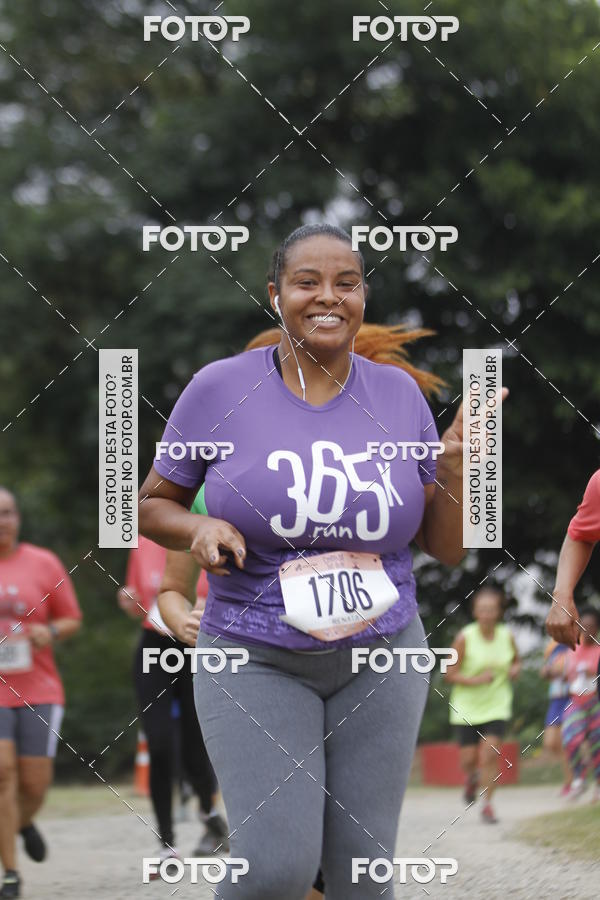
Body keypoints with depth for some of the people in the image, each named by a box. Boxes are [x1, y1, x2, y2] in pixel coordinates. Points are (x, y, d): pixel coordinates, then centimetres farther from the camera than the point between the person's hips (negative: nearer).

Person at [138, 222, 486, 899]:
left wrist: (456, 471, -13)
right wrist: (199, 530, -16)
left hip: (381, 655, 3)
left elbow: (447, 549, 6)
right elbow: (150, 506, 5)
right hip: (258, 660, -3)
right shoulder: (219, 390, -6)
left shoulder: (398, 395, 1)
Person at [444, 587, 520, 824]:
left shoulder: (507, 636, -3)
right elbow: (450, 675, -9)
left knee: (489, 755, -12)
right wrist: (476, 680, -24)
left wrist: (515, 669, -6)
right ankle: (471, 778, 39)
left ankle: (487, 805, 0)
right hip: (467, 706, -1)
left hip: (497, 706, 1)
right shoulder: (465, 638, -13)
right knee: (469, 758, 2)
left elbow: (516, 660, 17)